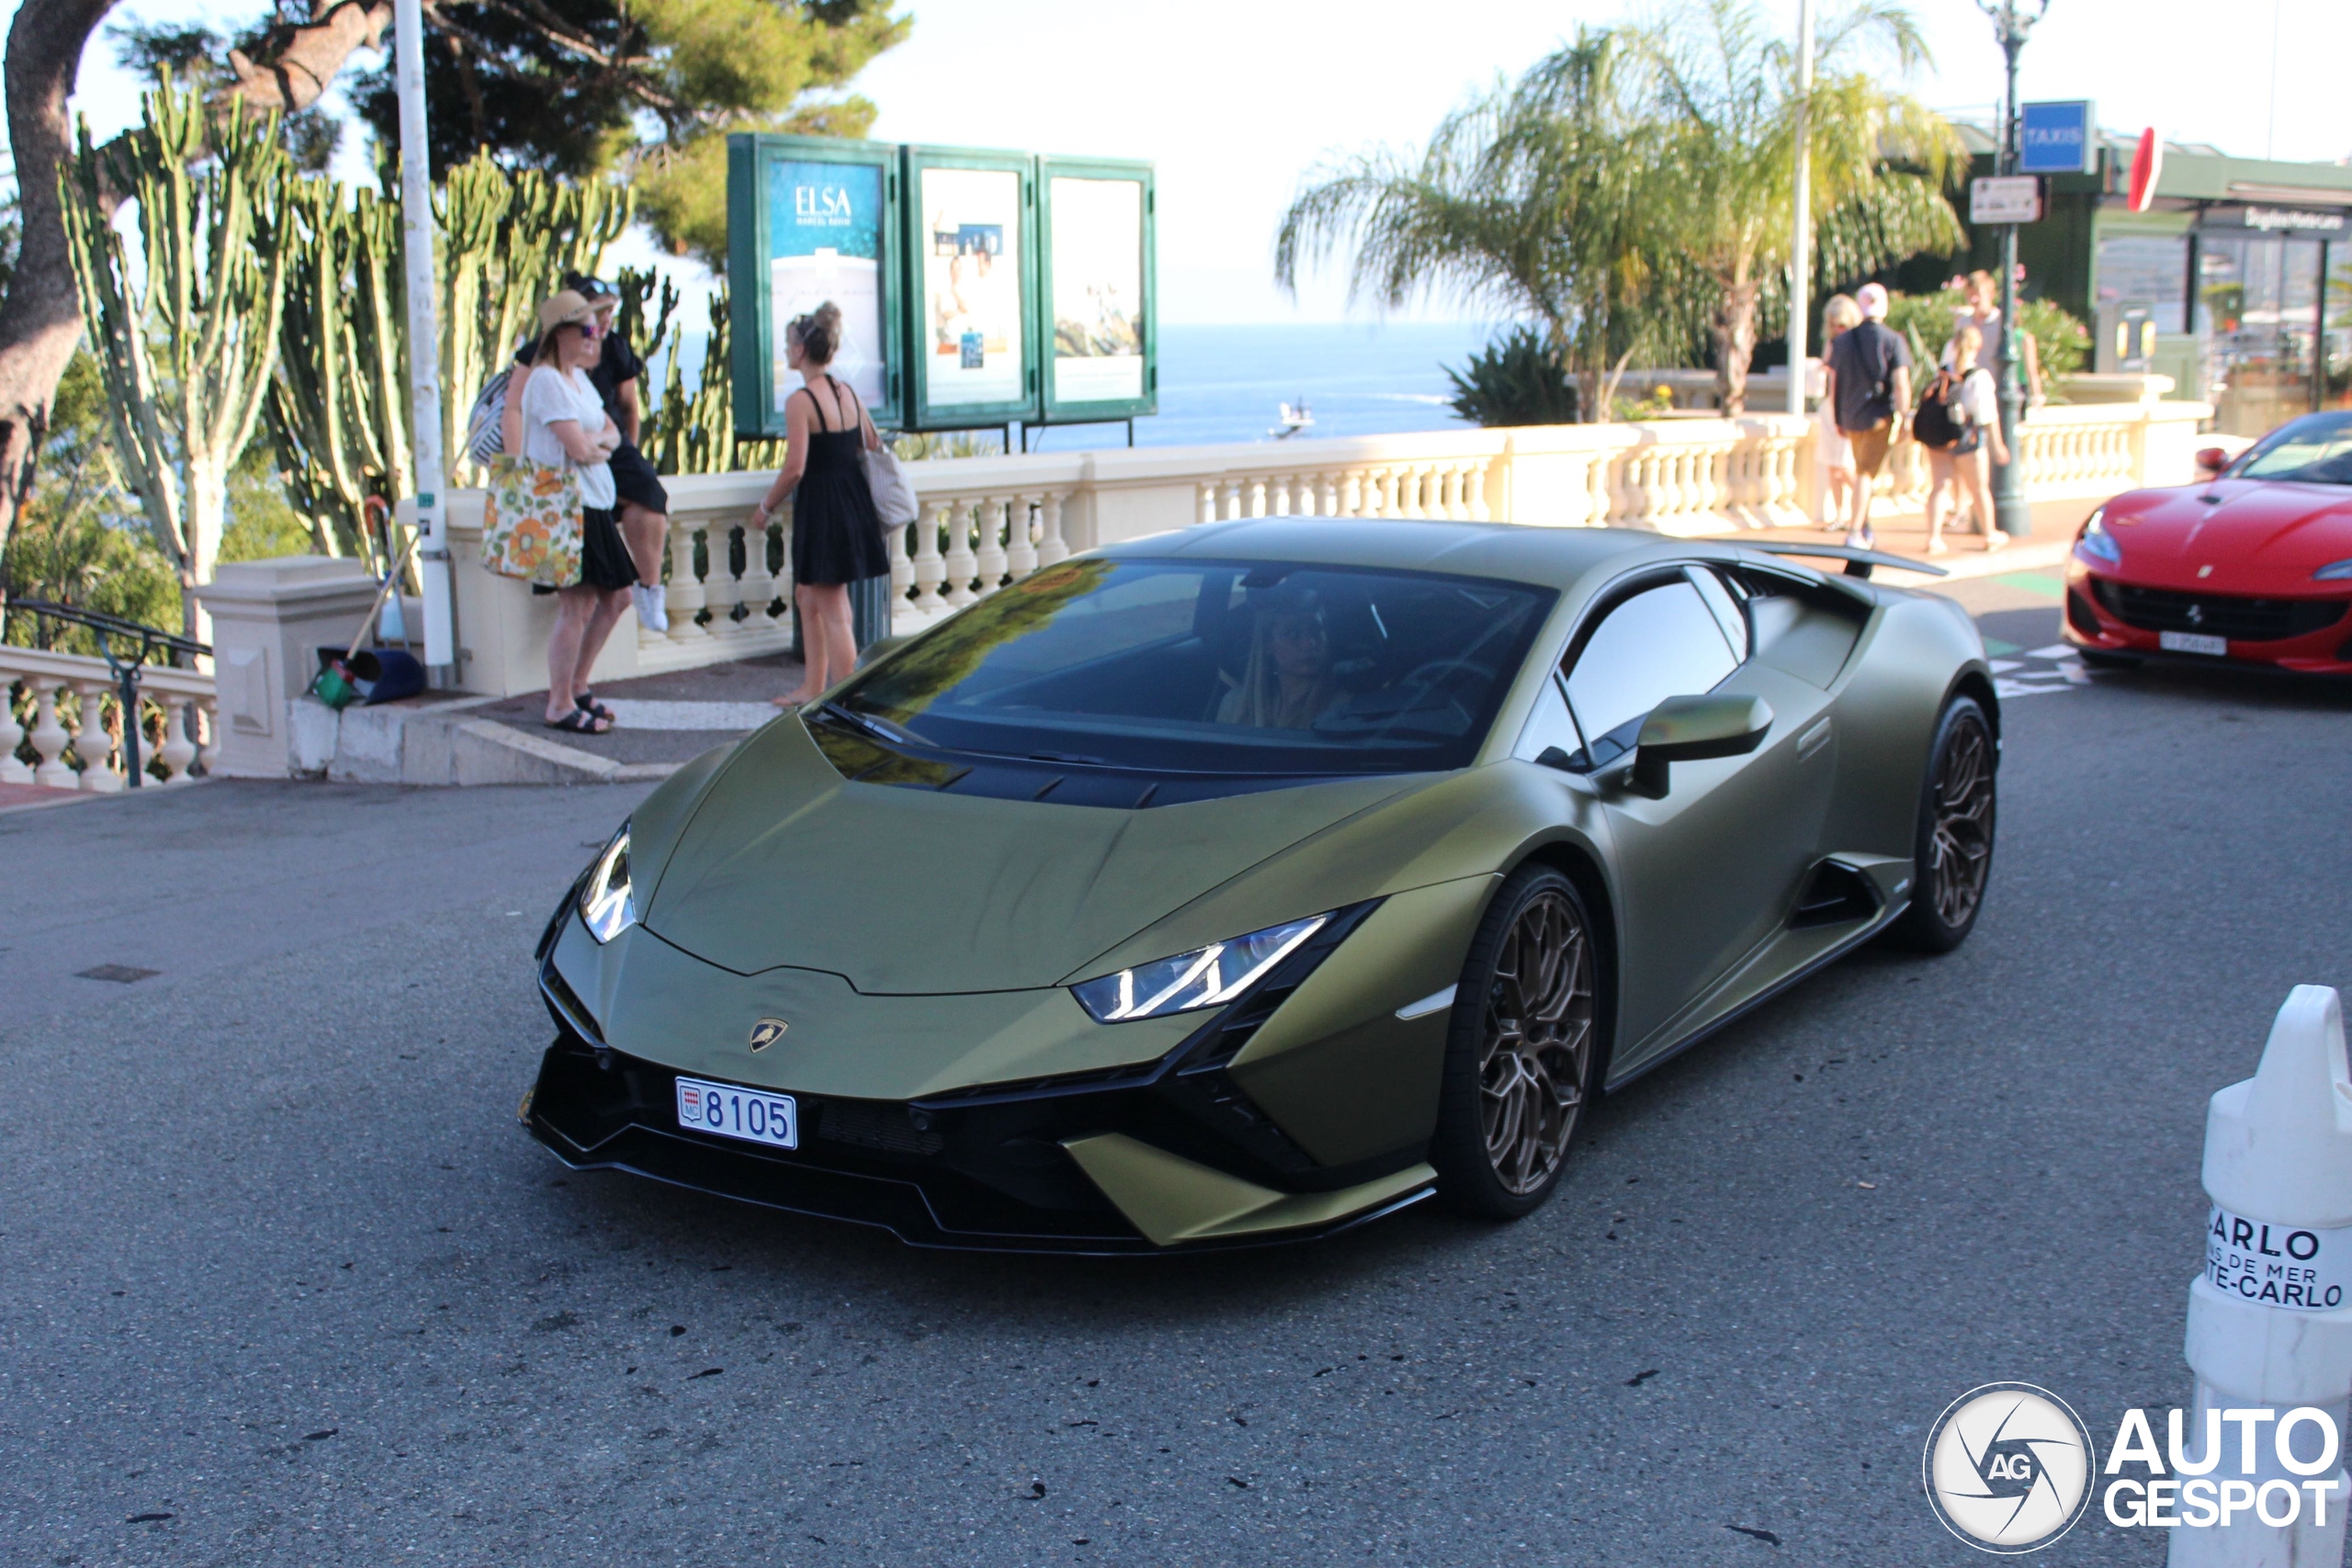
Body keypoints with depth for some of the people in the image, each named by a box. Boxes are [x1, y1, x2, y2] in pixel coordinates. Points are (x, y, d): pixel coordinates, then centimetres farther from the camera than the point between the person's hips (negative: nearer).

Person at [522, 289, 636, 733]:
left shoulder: (578, 377, 17)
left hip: (595, 505, 10)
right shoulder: (547, 380, -13)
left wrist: (598, 440, -6)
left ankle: (576, 685, 25)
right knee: (577, 607, -8)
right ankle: (560, 705, 1)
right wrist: (599, 439, 2)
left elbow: (612, 433, 16)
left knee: (615, 596, 13)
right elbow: (579, 448, -20)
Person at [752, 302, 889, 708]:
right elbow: (874, 448, 13)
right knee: (807, 598, 21)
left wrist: (765, 508, -5)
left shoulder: (800, 401, -14)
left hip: (820, 508, -8)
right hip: (854, 504, 8)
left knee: (833, 611, -3)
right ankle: (812, 688, 27)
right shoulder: (849, 395, 8)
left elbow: (794, 468, -18)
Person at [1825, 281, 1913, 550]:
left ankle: (1865, 529, 23)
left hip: (1850, 417, 4)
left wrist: (1838, 419, 16)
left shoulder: (1843, 340, 5)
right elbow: (1901, 384, -12)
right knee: (1867, 474, -2)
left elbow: (1833, 384, 8)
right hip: (1879, 416, -4)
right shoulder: (1892, 341, -6)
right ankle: (1854, 532, -8)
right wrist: (1902, 418, -5)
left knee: (1862, 472, 18)